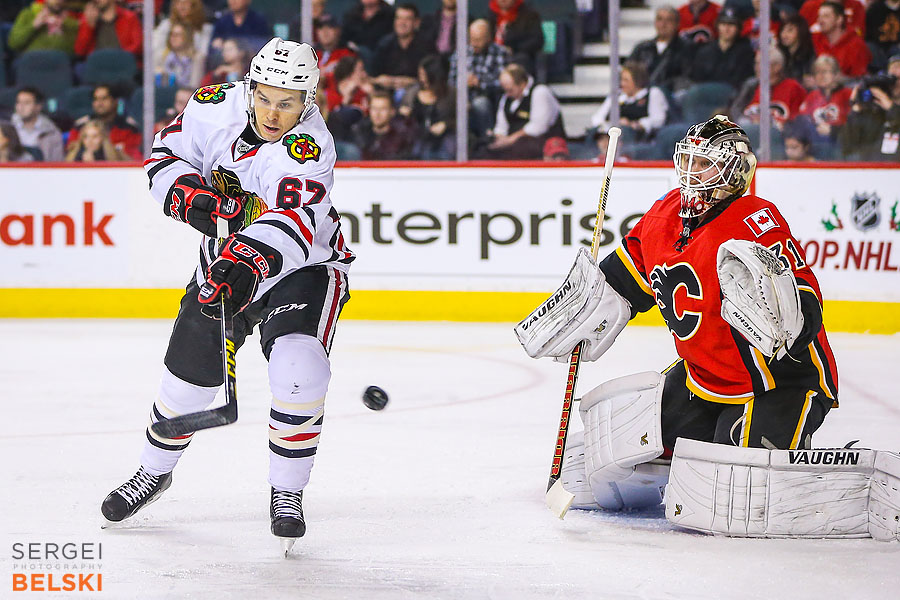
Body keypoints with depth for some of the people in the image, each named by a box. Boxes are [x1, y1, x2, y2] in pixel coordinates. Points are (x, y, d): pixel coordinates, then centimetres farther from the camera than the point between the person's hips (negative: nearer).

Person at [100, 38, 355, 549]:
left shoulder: (310, 146, -31)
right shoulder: (215, 107, -15)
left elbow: (293, 222, -46)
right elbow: (166, 156, -2)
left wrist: (249, 261, -63)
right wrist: (190, 194, -23)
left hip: (304, 264, -4)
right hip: (228, 260, 4)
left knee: (298, 367, -27)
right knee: (189, 373, 8)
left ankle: (287, 492, -7)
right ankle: (155, 470, 37)